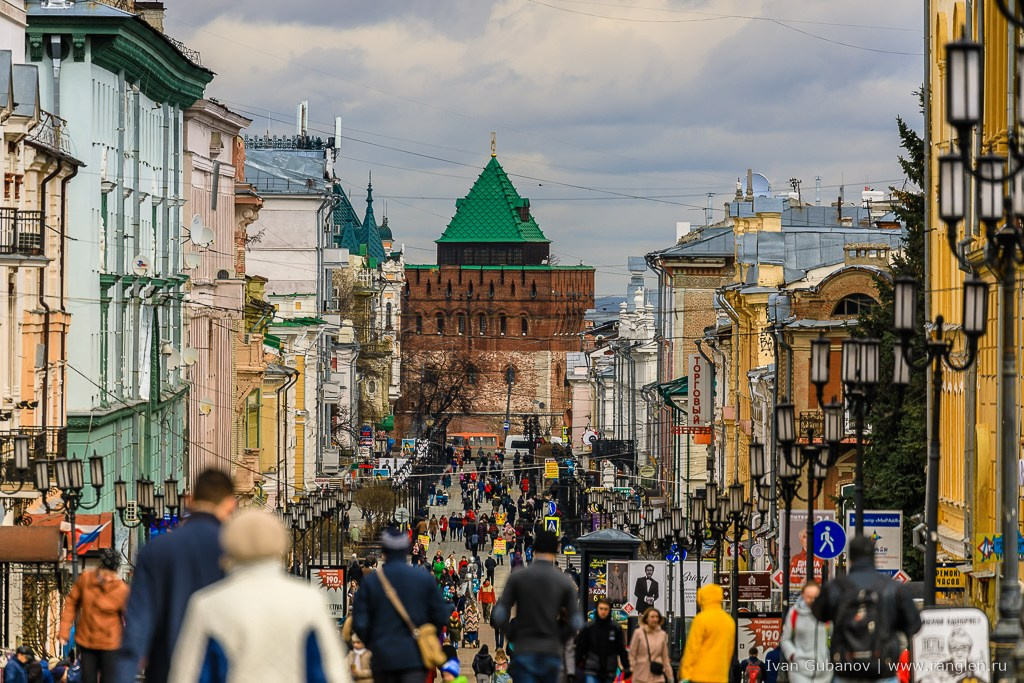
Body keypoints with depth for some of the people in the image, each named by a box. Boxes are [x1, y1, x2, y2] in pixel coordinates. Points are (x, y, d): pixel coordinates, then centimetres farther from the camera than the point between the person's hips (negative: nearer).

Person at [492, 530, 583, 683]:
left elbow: (499, 616, -6)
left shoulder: (517, 577, 0)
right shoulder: (565, 582, 3)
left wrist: (511, 636, 9)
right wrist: (558, 639, 11)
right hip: (551, 652, 2)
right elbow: (575, 622, -4)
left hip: (524, 652, -2)